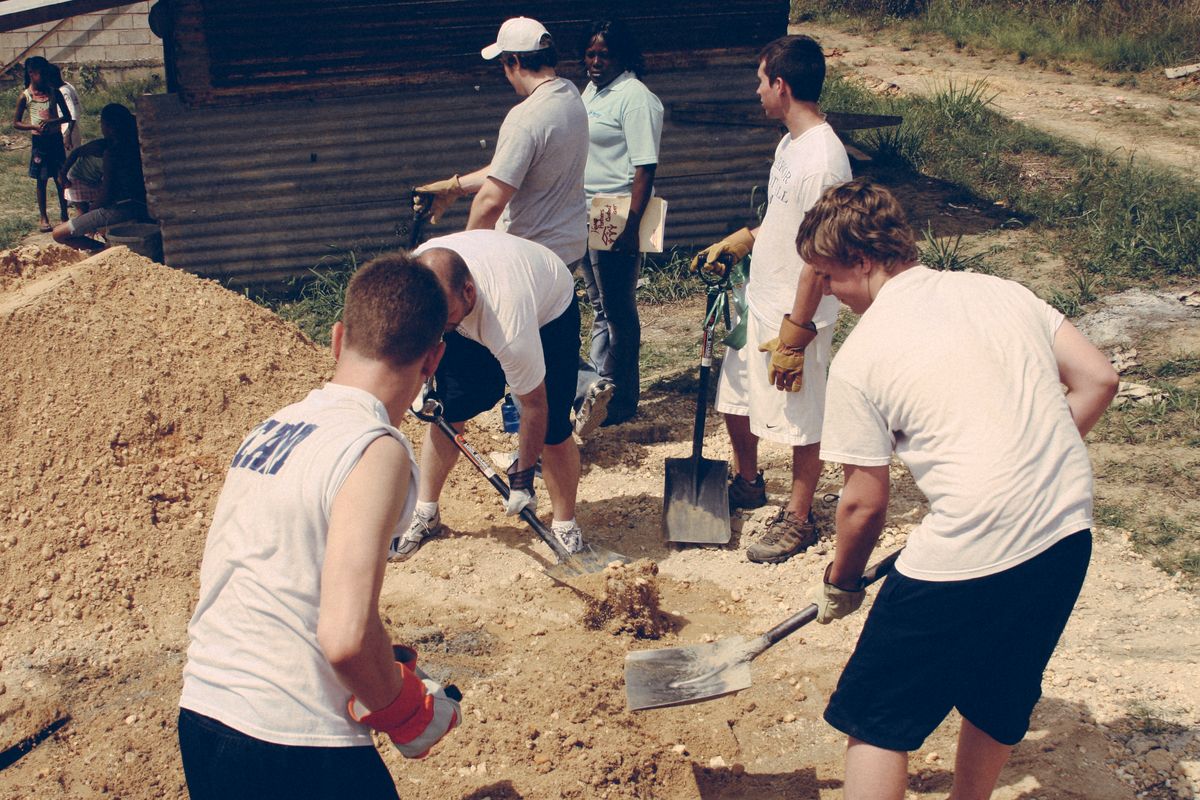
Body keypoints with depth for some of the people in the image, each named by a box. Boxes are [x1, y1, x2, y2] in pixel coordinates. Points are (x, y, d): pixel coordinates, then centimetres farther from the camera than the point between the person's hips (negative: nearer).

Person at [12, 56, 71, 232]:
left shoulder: (54, 92, 1)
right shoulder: (25, 96, -4)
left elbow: (67, 116, 2)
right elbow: (16, 123, -1)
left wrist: (53, 122, -17)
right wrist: (35, 126, -18)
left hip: (56, 140, 1)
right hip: (39, 142, -1)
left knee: (61, 179, 3)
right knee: (41, 181, 4)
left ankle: (64, 216, 15)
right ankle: (43, 217, 15)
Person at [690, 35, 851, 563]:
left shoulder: (823, 161, -24)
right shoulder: (790, 144, 6)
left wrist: (793, 337, -22)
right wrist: (733, 245, 15)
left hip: (794, 320, -10)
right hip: (757, 303, 10)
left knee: (800, 423, 6)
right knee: (734, 398, 22)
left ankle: (798, 519, 24)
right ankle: (747, 483, 44)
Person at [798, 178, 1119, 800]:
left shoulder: (859, 357, -6)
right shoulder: (997, 289, 9)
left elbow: (864, 503, 0)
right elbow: (1097, 380, 8)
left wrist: (840, 583, 17)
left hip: (967, 558, -7)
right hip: (1067, 539, 7)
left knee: (876, 722, 10)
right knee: (999, 701, 27)